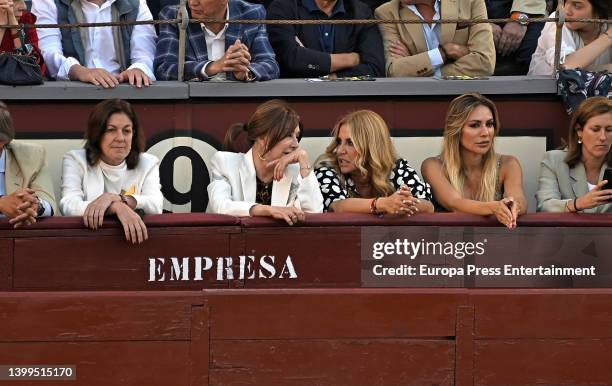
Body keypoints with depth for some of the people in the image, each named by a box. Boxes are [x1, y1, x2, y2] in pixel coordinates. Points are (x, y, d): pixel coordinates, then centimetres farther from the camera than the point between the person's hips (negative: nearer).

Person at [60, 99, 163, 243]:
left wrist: (113, 198, -22)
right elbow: (69, 206, -13)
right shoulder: (76, 160, 5)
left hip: (133, 239, 2)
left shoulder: (147, 164, 10)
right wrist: (118, 208, -27)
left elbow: (156, 206, -7)